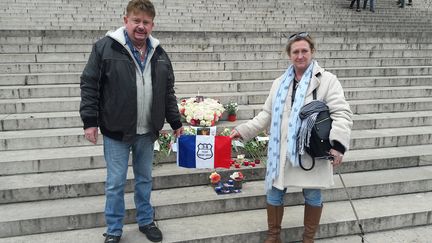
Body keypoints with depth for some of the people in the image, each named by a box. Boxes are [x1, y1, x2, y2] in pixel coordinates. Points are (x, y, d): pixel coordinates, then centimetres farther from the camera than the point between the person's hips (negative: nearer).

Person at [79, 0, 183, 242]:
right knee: (115, 183, 5)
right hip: (116, 131, -4)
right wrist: (90, 121, -10)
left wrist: (176, 122, 14)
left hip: (147, 132, 4)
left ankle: (146, 221, 34)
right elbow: (89, 86, -6)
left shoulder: (159, 54, 7)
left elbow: (168, 93, 14)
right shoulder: (106, 47, -7)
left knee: (145, 179, 16)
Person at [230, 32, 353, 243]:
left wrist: (337, 144, -23)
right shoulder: (280, 83, 11)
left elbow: (342, 114, -10)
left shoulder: (327, 80, -5)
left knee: (313, 196, 10)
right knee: (274, 193, 11)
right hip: (282, 152, 4)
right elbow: (267, 115, 15)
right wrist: (243, 131, 6)